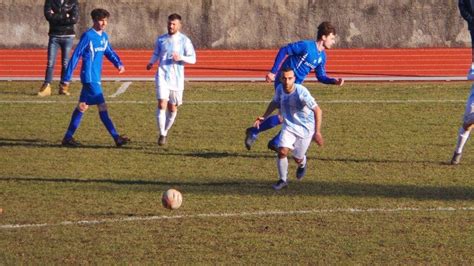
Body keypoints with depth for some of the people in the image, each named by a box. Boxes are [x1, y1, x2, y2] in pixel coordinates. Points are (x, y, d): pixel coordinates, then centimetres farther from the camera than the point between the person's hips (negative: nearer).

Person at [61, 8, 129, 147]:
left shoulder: (104, 36, 10)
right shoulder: (88, 36, -13)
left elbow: (109, 52, 19)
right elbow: (76, 56, -12)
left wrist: (119, 64, -2)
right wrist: (67, 77, -13)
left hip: (96, 78, 9)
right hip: (89, 77, -9)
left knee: (83, 106, 13)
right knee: (102, 107, -8)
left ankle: (68, 137, 19)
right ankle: (116, 138, -8)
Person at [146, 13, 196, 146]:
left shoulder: (184, 40, -1)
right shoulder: (161, 39, 7)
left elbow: (193, 59, -1)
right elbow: (156, 54, 21)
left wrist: (180, 58, -19)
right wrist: (151, 62, 0)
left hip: (177, 79, 0)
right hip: (162, 76, 0)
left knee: (173, 108, 9)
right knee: (162, 104, -16)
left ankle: (165, 132, 28)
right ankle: (162, 135, -12)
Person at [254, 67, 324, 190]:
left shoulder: (301, 92, -30)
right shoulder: (280, 89, -13)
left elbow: (317, 110, -26)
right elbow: (274, 103, 12)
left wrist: (317, 132, -30)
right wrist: (264, 117, 3)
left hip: (305, 127, -3)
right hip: (289, 126, 3)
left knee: (298, 159, 7)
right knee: (282, 151, -16)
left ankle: (302, 165, 47)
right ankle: (283, 180, 5)